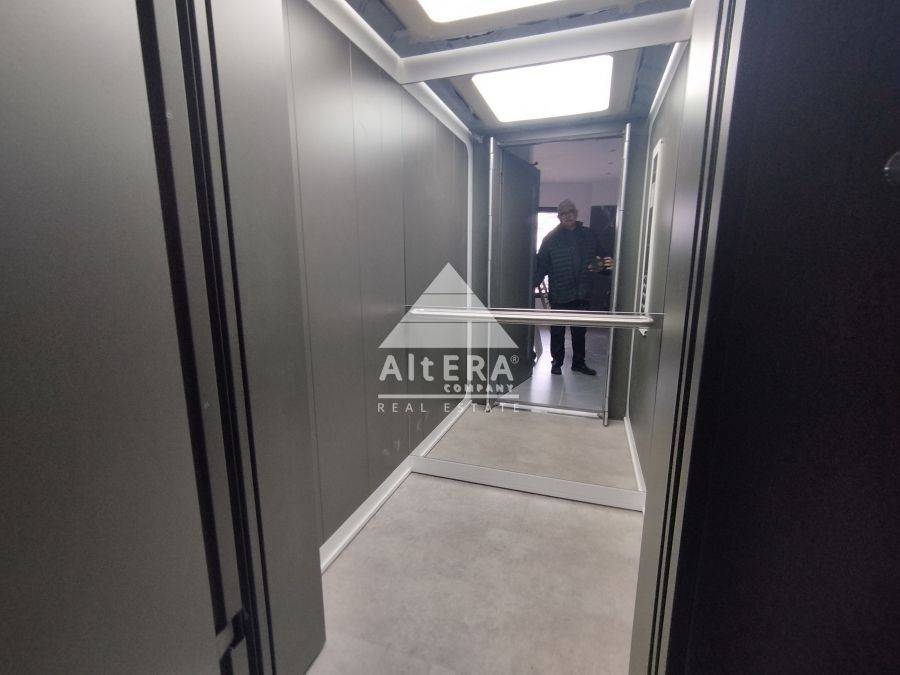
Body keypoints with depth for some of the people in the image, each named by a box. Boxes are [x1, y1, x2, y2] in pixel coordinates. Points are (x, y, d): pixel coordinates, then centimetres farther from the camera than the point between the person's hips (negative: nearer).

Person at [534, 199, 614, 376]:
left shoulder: (588, 235, 6)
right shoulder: (551, 238, -3)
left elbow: (601, 255, 12)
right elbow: (541, 265, -8)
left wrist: (607, 263, -11)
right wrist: (533, 284, -20)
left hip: (582, 295, 3)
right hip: (559, 296, -3)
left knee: (580, 331, 14)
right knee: (558, 331, 9)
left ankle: (579, 363, 30)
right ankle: (557, 362, 26)